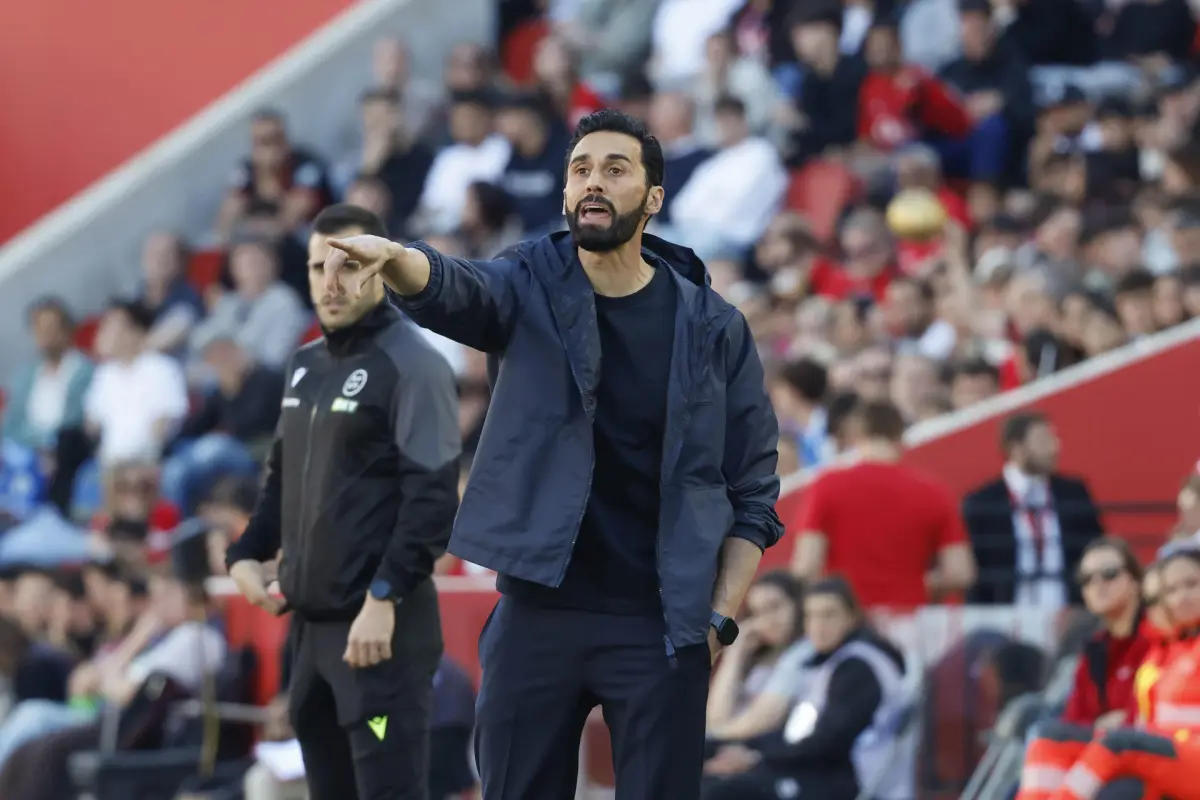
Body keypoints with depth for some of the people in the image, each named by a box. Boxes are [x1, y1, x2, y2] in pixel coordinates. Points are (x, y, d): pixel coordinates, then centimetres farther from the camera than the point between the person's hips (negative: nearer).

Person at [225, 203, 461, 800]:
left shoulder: (411, 366, -9)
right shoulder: (306, 366, 16)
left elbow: (433, 497, -16)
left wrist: (385, 598, -22)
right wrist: (247, 554, 10)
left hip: (381, 624, -8)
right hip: (309, 618, 9)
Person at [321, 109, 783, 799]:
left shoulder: (713, 328, 1)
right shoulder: (529, 288, 1)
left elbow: (754, 494, 4)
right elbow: (451, 287, -22)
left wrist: (721, 621, -6)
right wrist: (392, 259, -45)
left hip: (660, 628, -1)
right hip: (537, 614, 1)